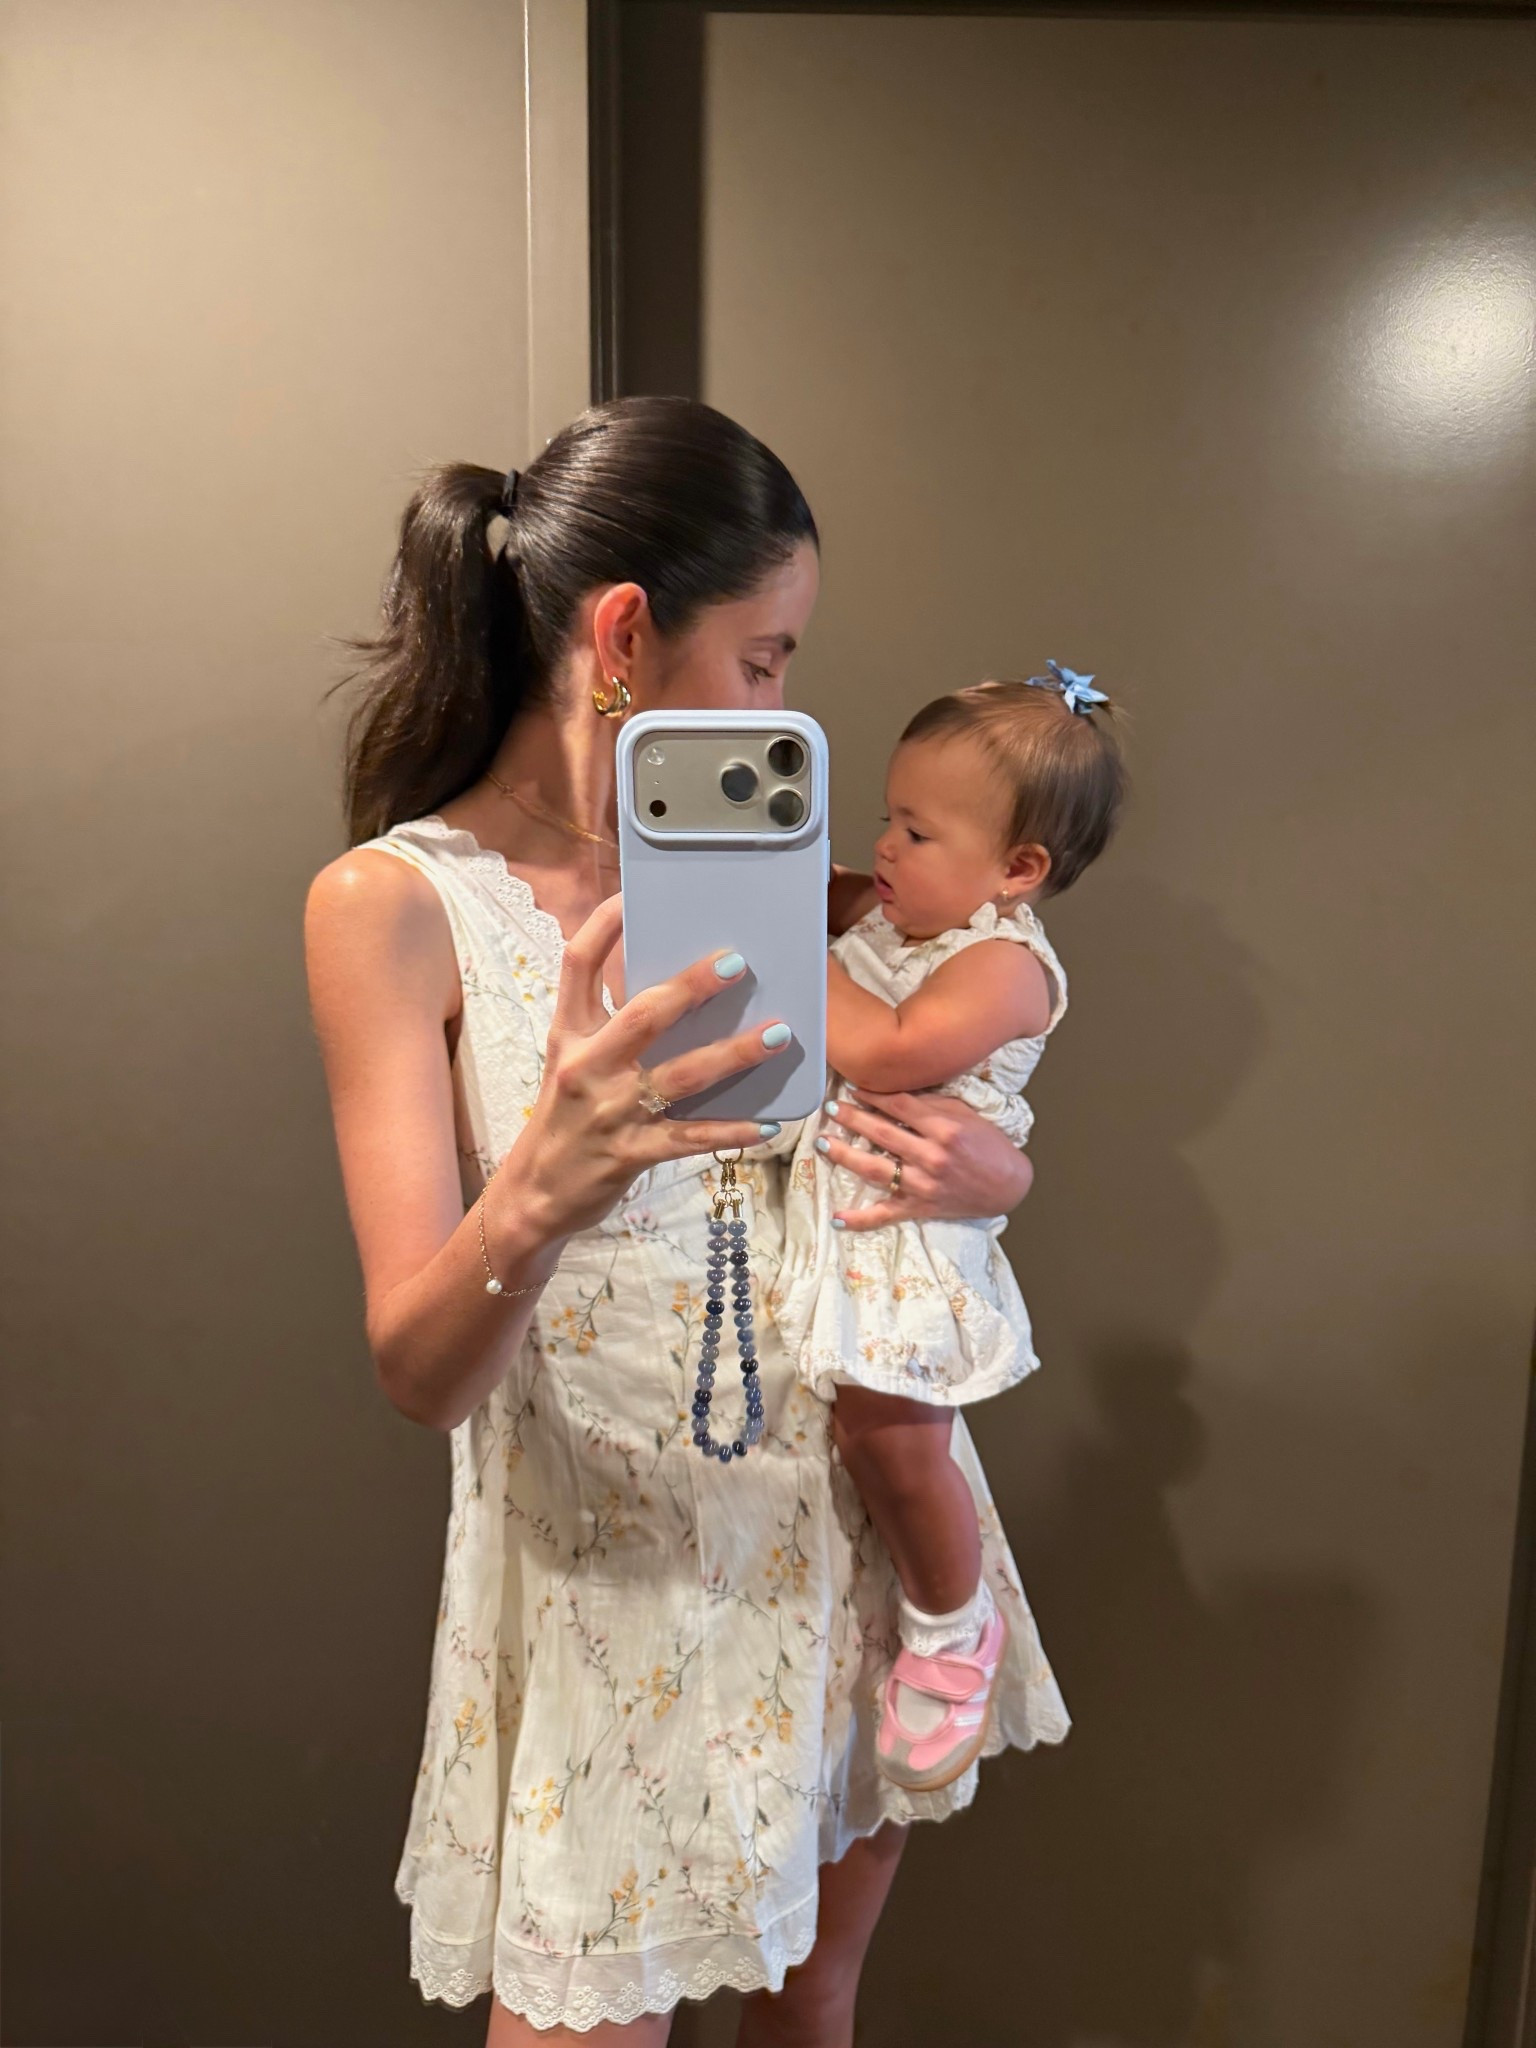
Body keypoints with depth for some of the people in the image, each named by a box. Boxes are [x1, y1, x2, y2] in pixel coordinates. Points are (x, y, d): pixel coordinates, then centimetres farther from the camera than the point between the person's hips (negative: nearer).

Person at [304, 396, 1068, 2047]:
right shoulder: (393, 903, -14)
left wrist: (989, 1169, -9)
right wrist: (536, 1197, -38)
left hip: (846, 1496, 5)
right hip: (614, 1560, -5)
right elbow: (417, 1373, -17)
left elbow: (861, 1104, 14)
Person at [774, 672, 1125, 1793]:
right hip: (820, 1205, 8)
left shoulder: (1007, 963, -16)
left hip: (910, 1227, -8)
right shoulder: (884, 918, 10)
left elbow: (884, 1050, -30)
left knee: (893, 1435, -6)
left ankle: (952, 1631, 22)